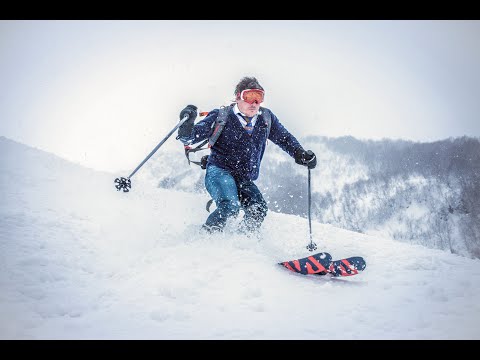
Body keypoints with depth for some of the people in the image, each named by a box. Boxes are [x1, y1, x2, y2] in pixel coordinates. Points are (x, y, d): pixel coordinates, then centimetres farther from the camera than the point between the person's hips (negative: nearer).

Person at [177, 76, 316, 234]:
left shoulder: (266, 118, 6)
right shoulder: (221, 117, -6)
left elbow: (285, 139, 19)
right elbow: (189, 137, -7)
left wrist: (301, 155, 3)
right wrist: (186, 124, -29)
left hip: (245, 180, 5)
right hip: (219, 171, -5)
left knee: (258, 210, -19)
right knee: (230, 207, -30)